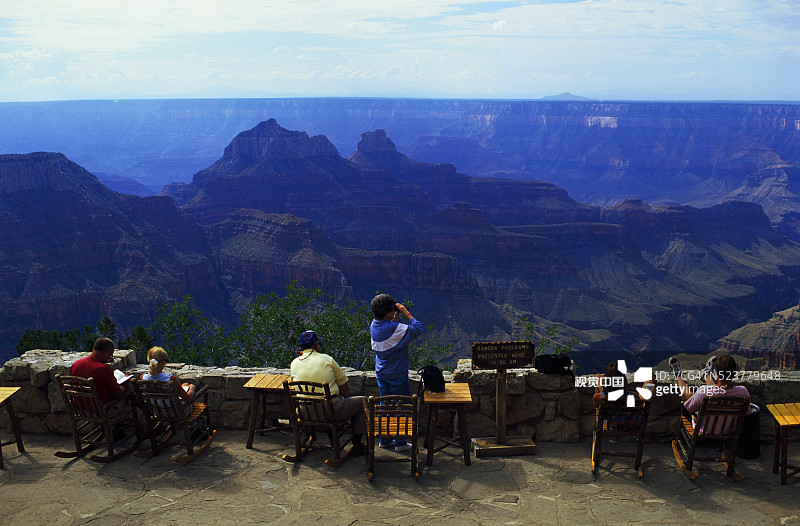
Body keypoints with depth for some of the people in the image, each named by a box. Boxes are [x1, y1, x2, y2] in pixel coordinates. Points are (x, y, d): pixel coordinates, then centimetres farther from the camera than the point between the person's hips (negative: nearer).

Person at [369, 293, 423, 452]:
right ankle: (400, 442, 10)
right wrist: (406, 313, -15)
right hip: (397, 374, -7)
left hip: (381, 372, 7)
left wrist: (396, 318, 1)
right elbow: (417, 329, -20)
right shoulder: (395, 328, -24)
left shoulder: (374, 325, -1)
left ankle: (385, 439, 24)